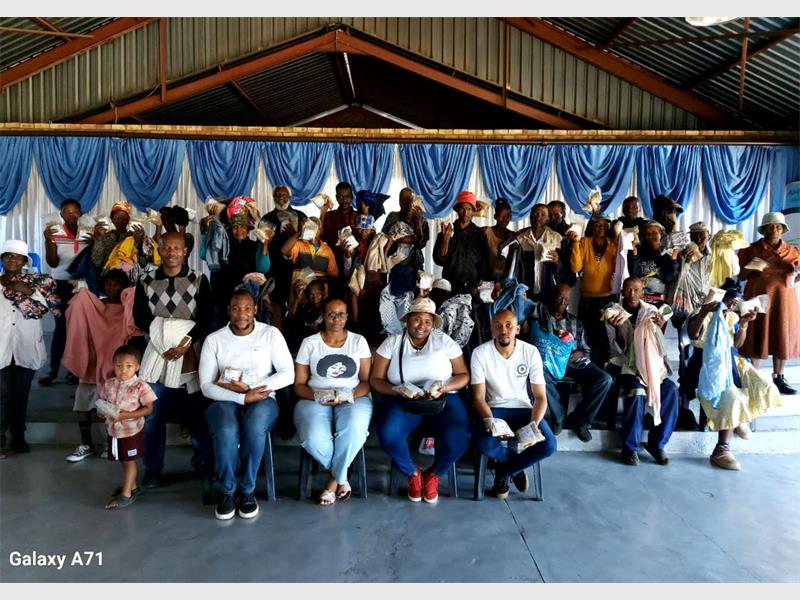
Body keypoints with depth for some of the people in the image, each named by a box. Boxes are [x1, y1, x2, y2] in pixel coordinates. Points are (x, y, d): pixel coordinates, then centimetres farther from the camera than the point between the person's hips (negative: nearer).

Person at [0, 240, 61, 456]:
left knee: (21, 395, 10)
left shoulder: (34, 281, 5)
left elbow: (56, 306, -8)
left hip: (26, 349, 1)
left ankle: (18, 437, 22)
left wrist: (29, 291, -13)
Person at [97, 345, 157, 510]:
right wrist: (102, 410, -12)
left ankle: (126, 494, 15)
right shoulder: (108, 384, -4)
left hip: (132, 431, -5)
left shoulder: (140, 387, -18)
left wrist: (128, 415, -25)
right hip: (114, 430, 5)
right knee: (124, 460, 19)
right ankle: (132, 487, 36)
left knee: (129, 461, 6)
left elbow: (148, 408, -16)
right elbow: (101, 401, 11)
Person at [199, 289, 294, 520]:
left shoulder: (270, 334, 1)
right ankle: (228, 491, -6)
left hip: (262, 399, 0)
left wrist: (249, 388, -14)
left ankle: (247, 490, -11)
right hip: (225, 401, 1)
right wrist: (243, 397, -18)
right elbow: (206, 386, -4)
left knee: (254, 427, -34)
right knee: (226, 431, -33)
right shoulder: (213, 339, 2)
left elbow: (287, 374, -6)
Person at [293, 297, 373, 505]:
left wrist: (349, 395, -15)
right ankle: (341, 476, -1)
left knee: (354, 431, -35)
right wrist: (318, 396, -14)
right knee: (314, 439, -32)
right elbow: (299, 384, 6)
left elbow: (367, 381, 5)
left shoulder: (358, 341, 9)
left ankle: (333, 478, -8)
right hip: (314, 400, 0)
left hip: (353, 399, 0)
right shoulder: (309, 343, 8)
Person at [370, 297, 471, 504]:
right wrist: (398, 391, -18)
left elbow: (464, 375, 5)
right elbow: (375, 380, 1)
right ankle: (412, 473, 4)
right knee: (388, 435, -30)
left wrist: (444, 387, -16)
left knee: (458, 438, -28)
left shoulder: (444, 341, 4)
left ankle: (434, 474, 8)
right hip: (402, 400, 0)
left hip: (442, 399, 0)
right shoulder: (392, 343, 3)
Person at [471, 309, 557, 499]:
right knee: (485, 444, -32)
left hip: (522, 408, 2)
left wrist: (534, 423, -27)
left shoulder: (531, 352, -9)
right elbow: (479, 398, -11)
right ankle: (516, 467, 6)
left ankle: (503, 471, 6)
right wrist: (489, 420, -32)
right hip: (493, 409, -1)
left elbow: (540, 396, -8)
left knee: (548, 445, -24)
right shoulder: (480, 353, -13)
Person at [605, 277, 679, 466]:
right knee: (637, 391, -31)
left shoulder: (651, 310, 7)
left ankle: (657, 443, -12)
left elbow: (657, 345, 4)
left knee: (670, 389, -24)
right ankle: (629, 447, -20)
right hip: (625, 363, -3)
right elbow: (619, 350, -5)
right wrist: (618, 328, -24)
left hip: (650, 362, 3)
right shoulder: (613, 312, 0)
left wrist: (660, 327, -16)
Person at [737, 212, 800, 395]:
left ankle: (778, 378, 14)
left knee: (782, 336, 5)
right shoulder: (751, 249, 3)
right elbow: (740, 276, 3)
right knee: (756, 336, -3)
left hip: (784, 300, 3)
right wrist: (751, 267, -15)